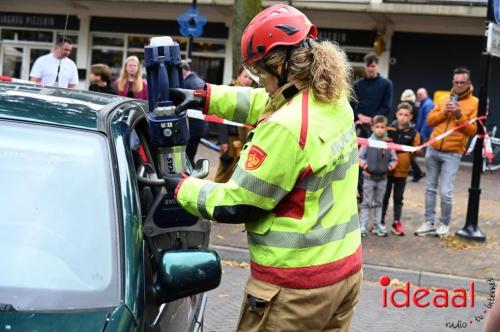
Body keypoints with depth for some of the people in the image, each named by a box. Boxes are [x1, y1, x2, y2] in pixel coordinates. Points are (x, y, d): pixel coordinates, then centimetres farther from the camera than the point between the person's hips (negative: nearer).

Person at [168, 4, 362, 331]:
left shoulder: (286, 128, -23)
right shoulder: (336, 102, 4)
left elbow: (234, 205, -17)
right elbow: (269, 103, 21)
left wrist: (182, 187, -1)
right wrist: (206, 96, 18)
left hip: (295, 284, -8)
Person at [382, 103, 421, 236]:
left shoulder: (413, 133, 0)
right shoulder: (389, 129, -3)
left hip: (402, 170, 1)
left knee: (398, 197, 9)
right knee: (384, 196, 8)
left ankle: (396, 223, 18)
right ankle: (380, 222, 18)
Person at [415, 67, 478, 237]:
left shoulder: (474, 103, -1)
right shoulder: (444, 99, 12)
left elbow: (472, 130, -7)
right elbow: (430, 121, 7)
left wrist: (460, 115, -18)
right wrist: (443, 112, -8)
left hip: (452, 154, -5)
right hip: (433, 150, 5)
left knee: (445, 192, -7)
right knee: (430, 188, 9)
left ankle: (445, 224, 12)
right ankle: (429, 223, 18)